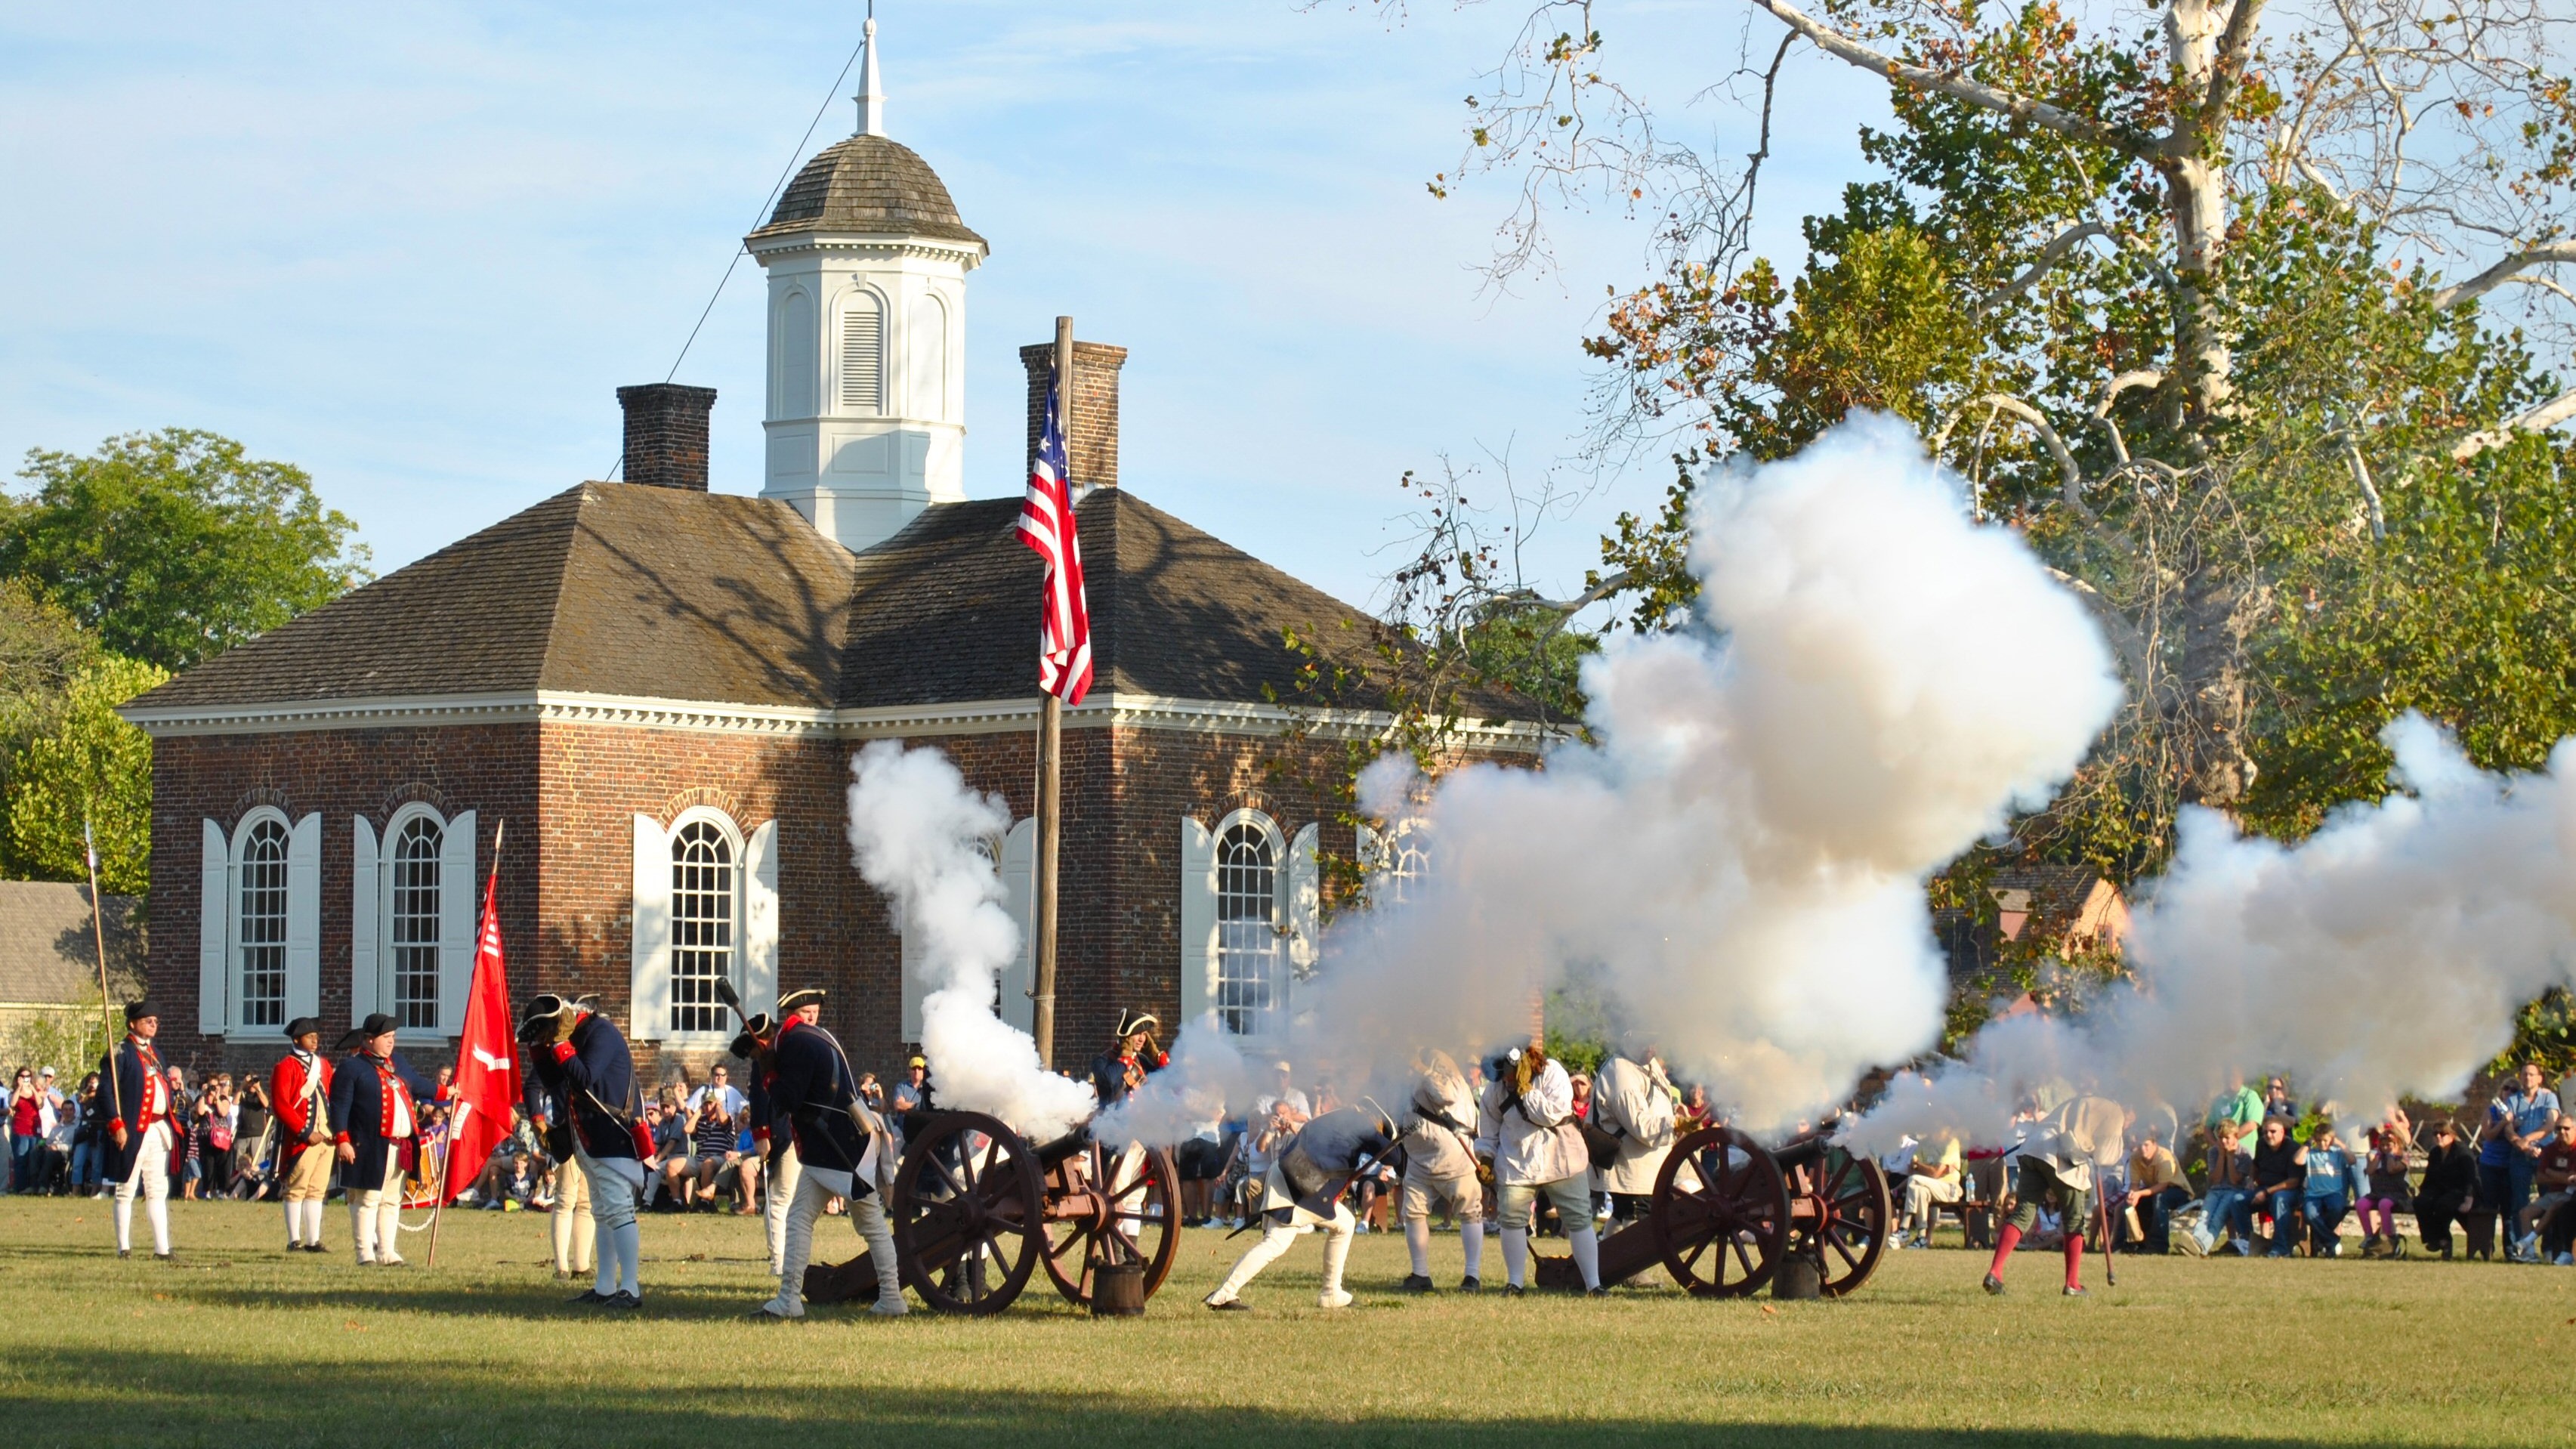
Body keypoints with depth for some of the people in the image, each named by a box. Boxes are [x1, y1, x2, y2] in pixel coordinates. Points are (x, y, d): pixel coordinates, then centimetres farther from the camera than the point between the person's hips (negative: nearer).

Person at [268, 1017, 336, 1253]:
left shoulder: (323, 1065, 16)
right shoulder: (285, 1068, -5)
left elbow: (334, 1099, 20)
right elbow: (280, 1105, -13)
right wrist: (305, 1133, -17)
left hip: (326, 1137, 7)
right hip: (301, 1139, -7)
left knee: (317, 1191, 8)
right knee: (296, 1190, -2)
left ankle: (313, 1240, 12)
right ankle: (294, 1241, 0)